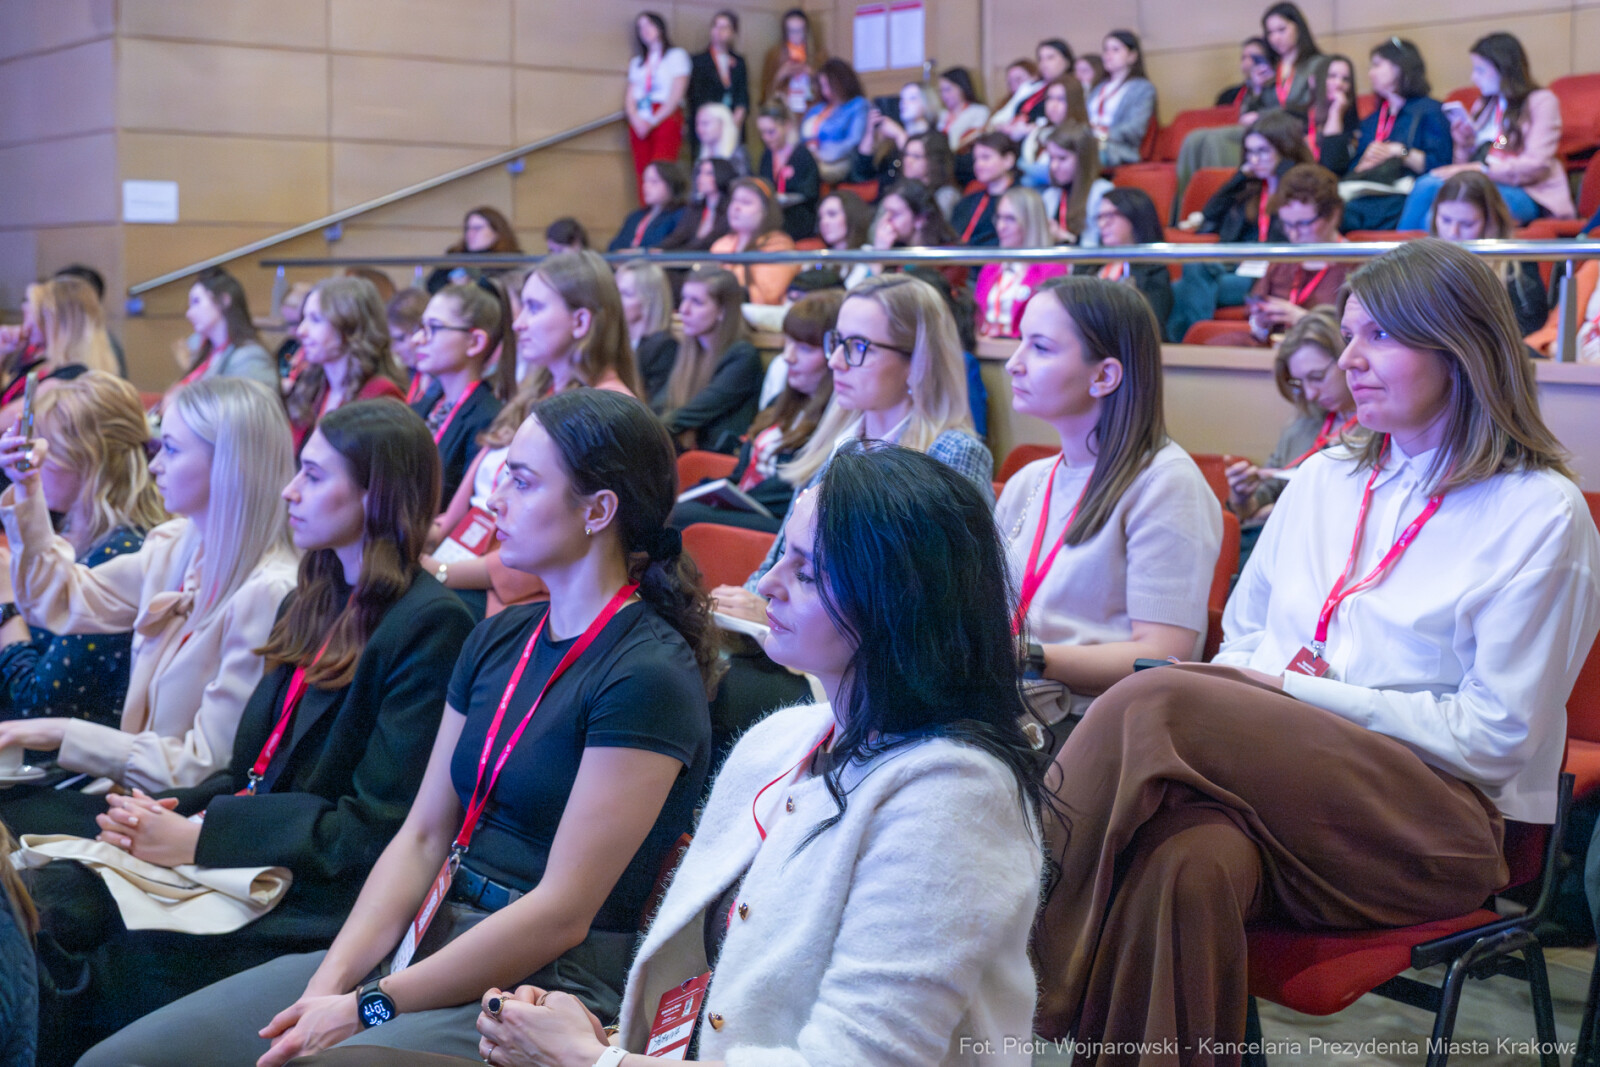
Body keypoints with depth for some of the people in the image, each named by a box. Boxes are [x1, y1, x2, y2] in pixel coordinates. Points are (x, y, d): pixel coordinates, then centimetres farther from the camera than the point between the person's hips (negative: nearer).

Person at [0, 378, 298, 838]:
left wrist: (61, 733, -18)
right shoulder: (177, 546, 4)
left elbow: (204, 767, -22)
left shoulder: (270, 594, -24)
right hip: (133, 779, 8)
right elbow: (62, 601, 18)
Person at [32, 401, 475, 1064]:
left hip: (314, 902, -8)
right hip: (239, 861, 8)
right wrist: (171, 813, -1)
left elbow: (375, 829, -15)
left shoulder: (430, 625, -11)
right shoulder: (309, 607, 17)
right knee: (32, 904, -14)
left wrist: (201, 837, -15)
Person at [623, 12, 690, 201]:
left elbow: (677, 94, -2)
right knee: (642, 177, -6)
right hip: (640, 124, 5)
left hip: (666, 120, -5)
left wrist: (654, 121, -11)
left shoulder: (676, 55, 9)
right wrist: (636, 119, -7)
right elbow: (629, 97, 14)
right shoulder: (637, 62, 23)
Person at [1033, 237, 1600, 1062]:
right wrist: (1254, 684, -3)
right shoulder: (1322, 482, 20)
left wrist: (1303, 693, -9)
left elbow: (1496, 735, -4)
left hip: (1436, 823, -4)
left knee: (1157, 706, -31)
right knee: (1187, 862, -36)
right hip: (1281, 776, 5)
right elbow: (1241, 642, 23)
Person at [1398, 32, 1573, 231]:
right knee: (1427, 184, -29)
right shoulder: (1484, 105, 24)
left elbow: (1536, 166, -10)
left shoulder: (1541, 101, 4)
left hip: (1527, 195, -5)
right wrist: (1463, 145, -1)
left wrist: (1479, 168, -18)